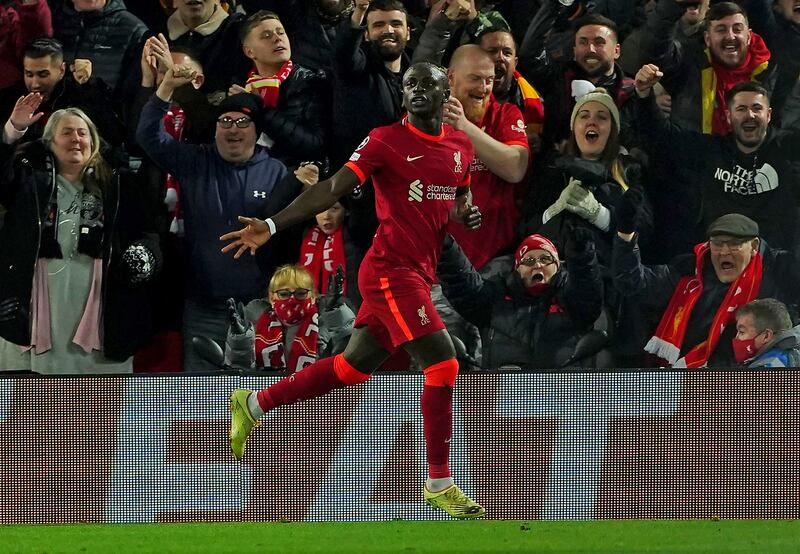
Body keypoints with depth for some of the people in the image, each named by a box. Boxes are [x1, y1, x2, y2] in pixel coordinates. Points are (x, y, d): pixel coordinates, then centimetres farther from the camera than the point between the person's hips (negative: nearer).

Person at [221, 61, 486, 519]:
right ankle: (440, 484, -6)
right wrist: (273, 226, -20)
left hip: (418, 274, 8)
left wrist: (467, 212, 3)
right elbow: (334, 188, -12)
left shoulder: (462, 145, 12)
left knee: (353, 367, 16)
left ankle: (253, 404, 34)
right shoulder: (387, 141, -8)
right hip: (391, 270, -8)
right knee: (442, 362, -15)